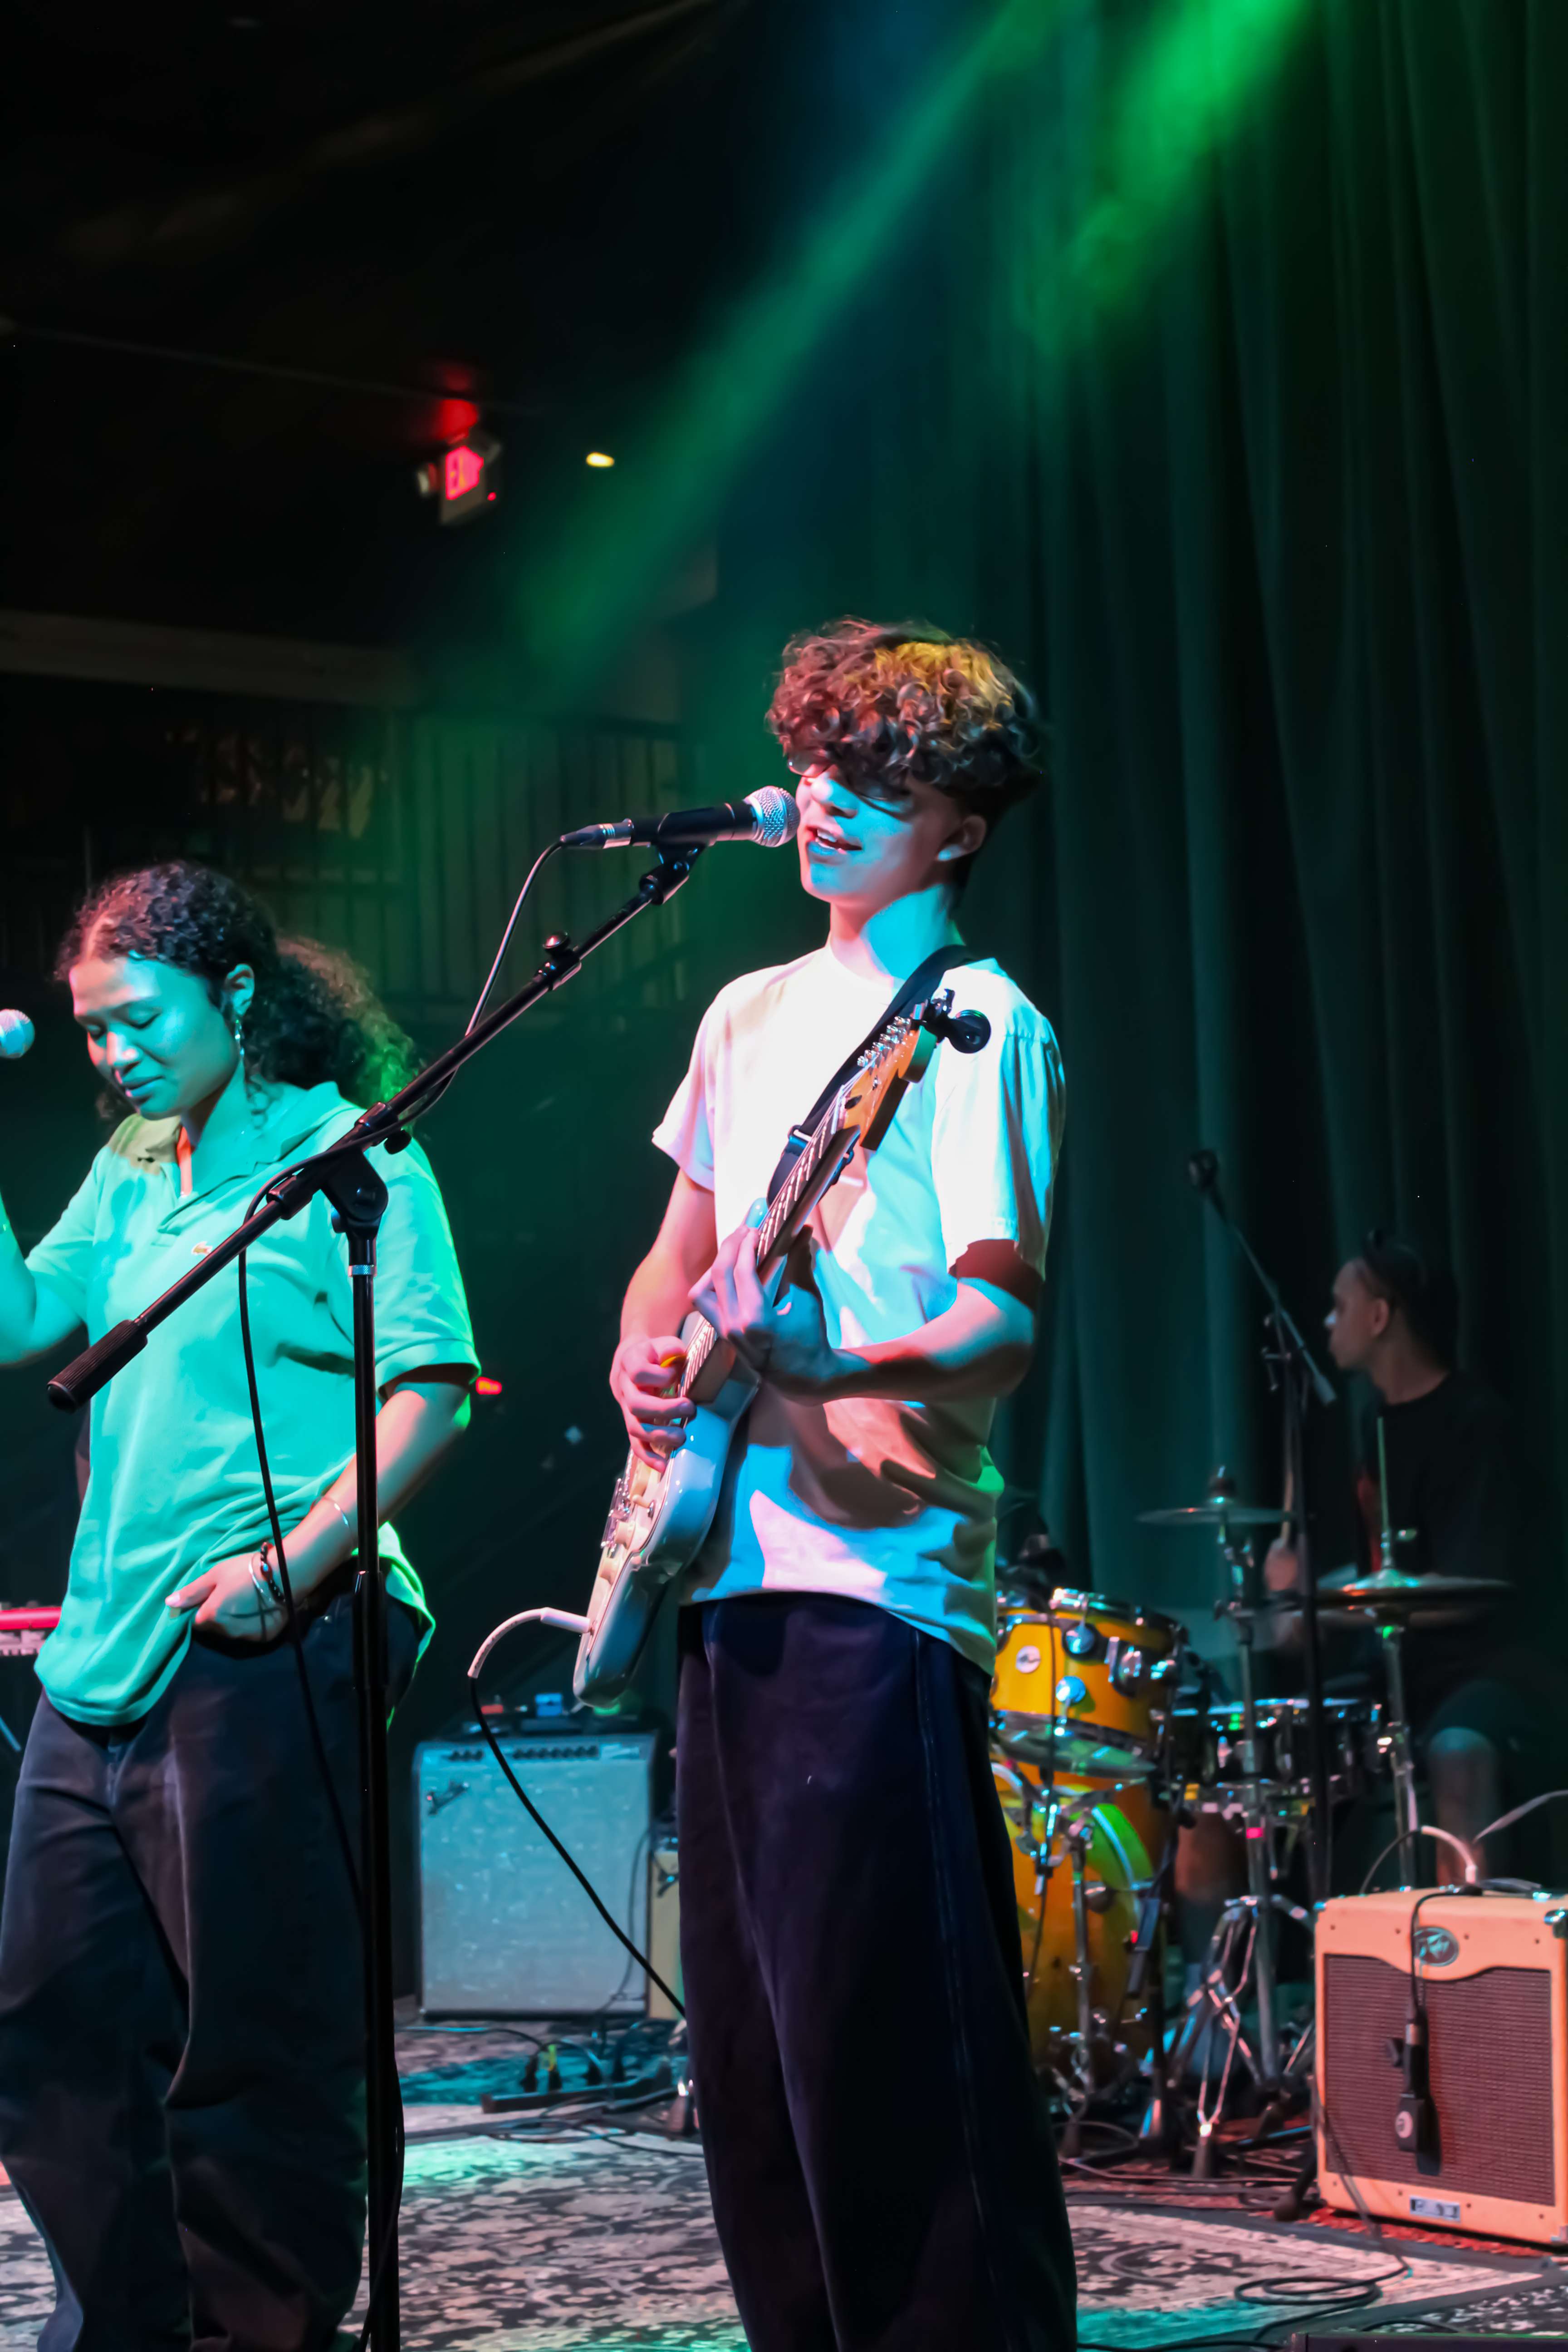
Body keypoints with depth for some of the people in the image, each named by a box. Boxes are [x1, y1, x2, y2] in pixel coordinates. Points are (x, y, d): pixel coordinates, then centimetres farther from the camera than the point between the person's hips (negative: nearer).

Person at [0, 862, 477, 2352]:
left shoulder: (346, 1155, -5)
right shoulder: (130, 1176, 18)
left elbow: (430, 1393, -12)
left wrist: (294, 1562, -22)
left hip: (260, 1653, -8)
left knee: (249, 2051, -2)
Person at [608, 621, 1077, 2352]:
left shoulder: (978, 1024, -5)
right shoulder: (751, 1013, 18)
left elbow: (1001, 1315, -14)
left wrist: (835, 1381, -31)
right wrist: (644, 1353, 3)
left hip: (874, 1568, -8)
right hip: (730, 1559, 8)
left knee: (880, 2033, -11)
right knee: (750, 2031, 13)